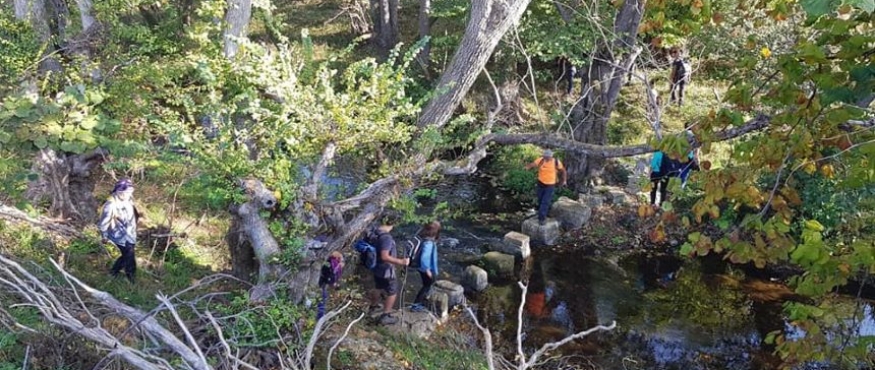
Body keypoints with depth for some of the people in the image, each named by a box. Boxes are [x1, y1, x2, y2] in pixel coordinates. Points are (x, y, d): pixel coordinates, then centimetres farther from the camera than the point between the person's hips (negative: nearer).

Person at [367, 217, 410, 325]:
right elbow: (384, 256, -35)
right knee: (392, 292, 8)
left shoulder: (375, 233, -3)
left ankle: (374, 305, 53)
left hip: (377, 268, 9)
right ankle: (385, 316, 14)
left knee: (378, 287, 31)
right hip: (386, 270, -9)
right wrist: (400, 262, -35)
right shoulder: (386, 237, -30)